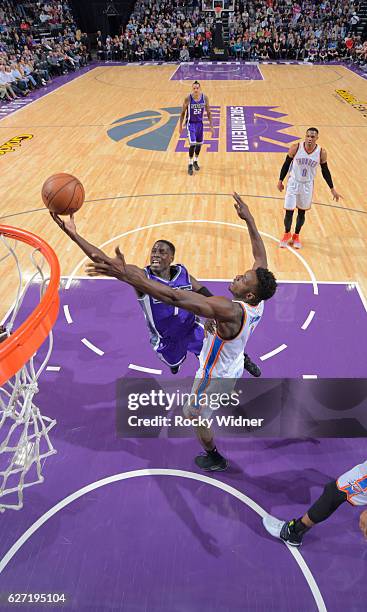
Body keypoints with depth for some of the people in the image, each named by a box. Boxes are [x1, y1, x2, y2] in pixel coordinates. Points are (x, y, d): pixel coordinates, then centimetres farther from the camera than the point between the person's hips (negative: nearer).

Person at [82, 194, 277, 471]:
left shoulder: (229, 311, -44)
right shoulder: (258, 300, -21)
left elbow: (173, 296, -54)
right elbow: (261, 255, -5)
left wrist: (124, 274, -57)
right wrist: (249, 219, -1)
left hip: (215, 376, -7)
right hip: (234, 369, 7)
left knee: (194, 415, 22)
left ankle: (215, 458, 47)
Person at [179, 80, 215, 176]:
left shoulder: (205, 98, -9)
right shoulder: (188, 99, -17)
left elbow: (208, 112, -1)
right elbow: (183, 113, -5)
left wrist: (211, 126, -3)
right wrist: (180, 126, -1)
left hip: (200, 123, 4)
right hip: (191, 123, -4)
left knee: (199, 144, 12)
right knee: (193, 144, -13)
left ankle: (195, 161, 34)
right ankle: (190, 165, 2)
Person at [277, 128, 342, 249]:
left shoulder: (321, 152, -12)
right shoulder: (295, 148, -16)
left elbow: (325, 171, 0)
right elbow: (287, 164, -2)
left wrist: (332, 189, 1)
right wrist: (280, 181, 1)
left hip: (307, 185, 1)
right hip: (293, 183, -1)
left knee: (302, 211, 11)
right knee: (289, 210, -1)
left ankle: (296, 236, 30)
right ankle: (287, 234, 24)